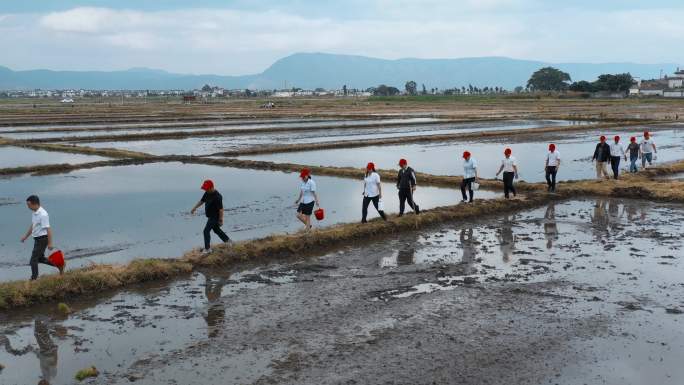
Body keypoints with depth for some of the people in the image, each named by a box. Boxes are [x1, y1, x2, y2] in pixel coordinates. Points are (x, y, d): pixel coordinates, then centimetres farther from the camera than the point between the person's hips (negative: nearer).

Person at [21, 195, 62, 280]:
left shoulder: (43, 214, -22)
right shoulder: (34, 213, 7)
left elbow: (48, 229, -22)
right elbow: (32, 226, 22)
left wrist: (50, 243, -21)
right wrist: (26, 236, 25)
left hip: (42, 239, -9)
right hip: (37, 239, 9)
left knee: (34, 259, -4)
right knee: (40, 258, 18)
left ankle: (34, 279, 7)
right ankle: (59, 265, 28)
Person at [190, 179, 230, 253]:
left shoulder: (217, 197, -28)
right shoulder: (207, 193, 0)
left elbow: (221, 209, -25)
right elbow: (202, 201, 15)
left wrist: (221, 220, -22)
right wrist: (194, 208, 11)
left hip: (215, 217, -9)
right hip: (210, 216, 9)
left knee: (206, 231, -9)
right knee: (216, 230, 21)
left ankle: (207, 249, -2)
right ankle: (227, 240, 37)